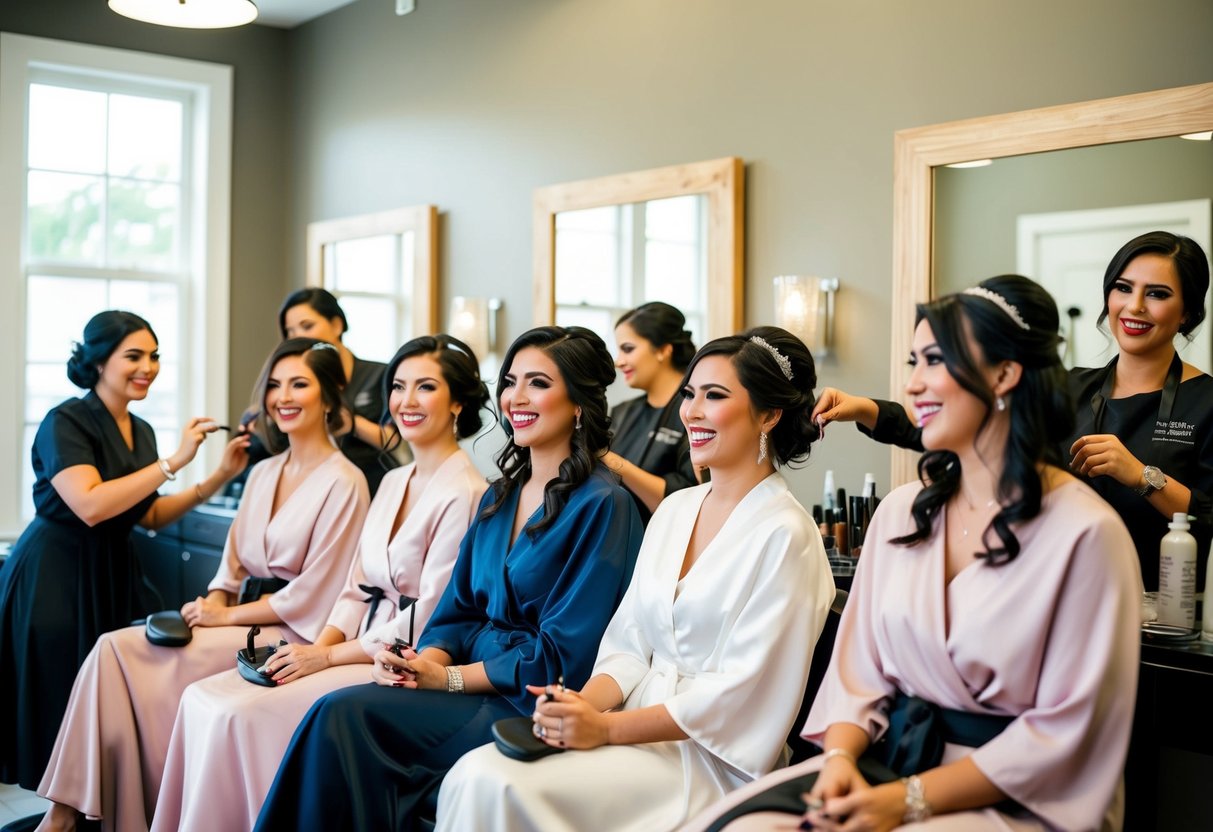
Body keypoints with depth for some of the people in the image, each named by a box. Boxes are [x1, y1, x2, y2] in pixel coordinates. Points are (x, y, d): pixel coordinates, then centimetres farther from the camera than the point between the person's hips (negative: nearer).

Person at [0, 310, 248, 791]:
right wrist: (173, 462, -26)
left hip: (114, 577, 7)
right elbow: (90, 505, -27)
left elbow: (150, 516, 12)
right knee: (60, 705, -1)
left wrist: (220, 476, 2)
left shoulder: (141, 431, 9)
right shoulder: (65, 422, -14)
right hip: (54, 581, -7)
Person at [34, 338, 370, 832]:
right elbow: (232, 566, 15)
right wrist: (209, 607, -5)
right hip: (245, 620, 7)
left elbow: (311, 594, -13)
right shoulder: (263, 474, 15)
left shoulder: (343, 482, -10)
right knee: (113, 650, -13)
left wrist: (227, 616, -11)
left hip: (292, 633, -7)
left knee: (131, 661, -19)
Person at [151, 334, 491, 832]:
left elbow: (429, 621, -16)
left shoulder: (464, 494, -14)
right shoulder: (393, 482, 13)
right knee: (204, 697, -7)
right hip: (361, 651, 8)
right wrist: (316, 648, -4)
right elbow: (357, 591, 13)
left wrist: (326, 656, -13)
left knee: (242, 715, -20)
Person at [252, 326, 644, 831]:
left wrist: (446, 678, -15)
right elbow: (459, 610, 13)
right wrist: (425, 661, -8)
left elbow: (560, 656, -14)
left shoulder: (602, 506, -10)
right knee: (338, 713, -19)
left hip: (530, 707, -6)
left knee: (343, 715, -21)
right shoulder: (500, 496, 13)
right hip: (475, 683, 7)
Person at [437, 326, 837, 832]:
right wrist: (587, 702, -9)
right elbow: (628, 646, 12)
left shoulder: (784, 534, -9)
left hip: (710, 757, -6)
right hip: (637, 723, 6)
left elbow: (741, 690, -15)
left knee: (499, 790, -25)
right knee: (475, 774, -18)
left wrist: (606, 727, -18)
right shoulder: (673, 510, 13)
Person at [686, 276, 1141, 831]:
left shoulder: (1086, 533, -10)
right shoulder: (900, 512, 9)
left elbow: (1065, 732, -11)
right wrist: (841, 756, -11)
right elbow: (860, 669, 9)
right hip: (889, 758, 5)